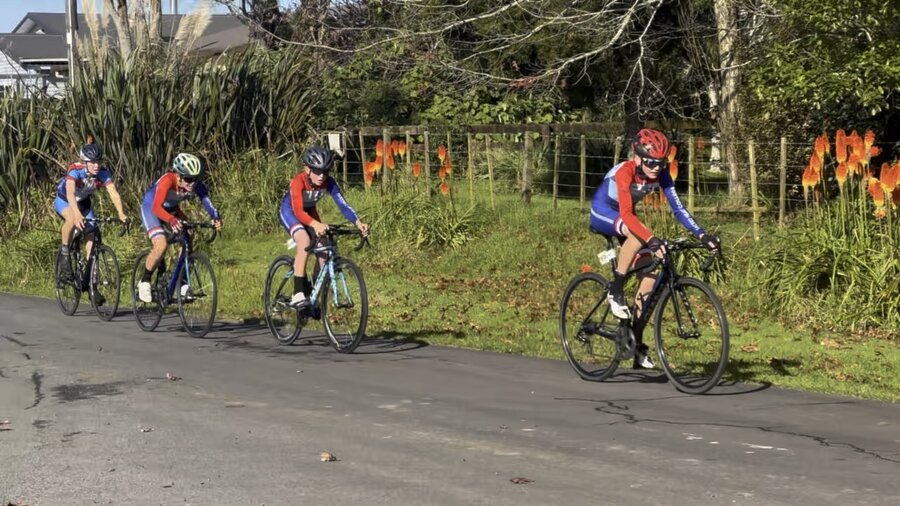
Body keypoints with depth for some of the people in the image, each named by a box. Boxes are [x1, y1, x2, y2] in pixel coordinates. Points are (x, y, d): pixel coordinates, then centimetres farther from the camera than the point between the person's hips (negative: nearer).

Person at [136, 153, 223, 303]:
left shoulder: (197, 185, -25)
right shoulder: (167, 181, -39)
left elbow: (207, 203, -35)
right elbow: (156, 207, -50)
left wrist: (216, 218, -56)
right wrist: (171, 220, -68)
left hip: (172, 210, 5)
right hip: (151, 208, -5)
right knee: (162, 244, -24)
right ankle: (144, 282, -5)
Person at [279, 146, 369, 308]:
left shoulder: (328, 182, -25)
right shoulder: (298, 182, -37)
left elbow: (343, 205, -31)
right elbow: (298, 211, -48)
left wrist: (359, 223, -47)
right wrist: (316, 224, -66)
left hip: (309, 211, 6)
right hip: (290, 211, -6)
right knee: (305, 241, -30)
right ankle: (298, 294, -31)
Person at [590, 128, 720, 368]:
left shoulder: (661, 175, -16)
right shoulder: (624, 172, -33)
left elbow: (678, 208, -17)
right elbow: (626, 214, -44)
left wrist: (702, 235, -29)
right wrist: (651, 240, -57)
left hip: (624, 217, 6)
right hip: (602, 214, -6)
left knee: (650, 272, -7)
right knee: (638, 234, -38)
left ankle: (637, 344, 2)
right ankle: (615, 292, -21)